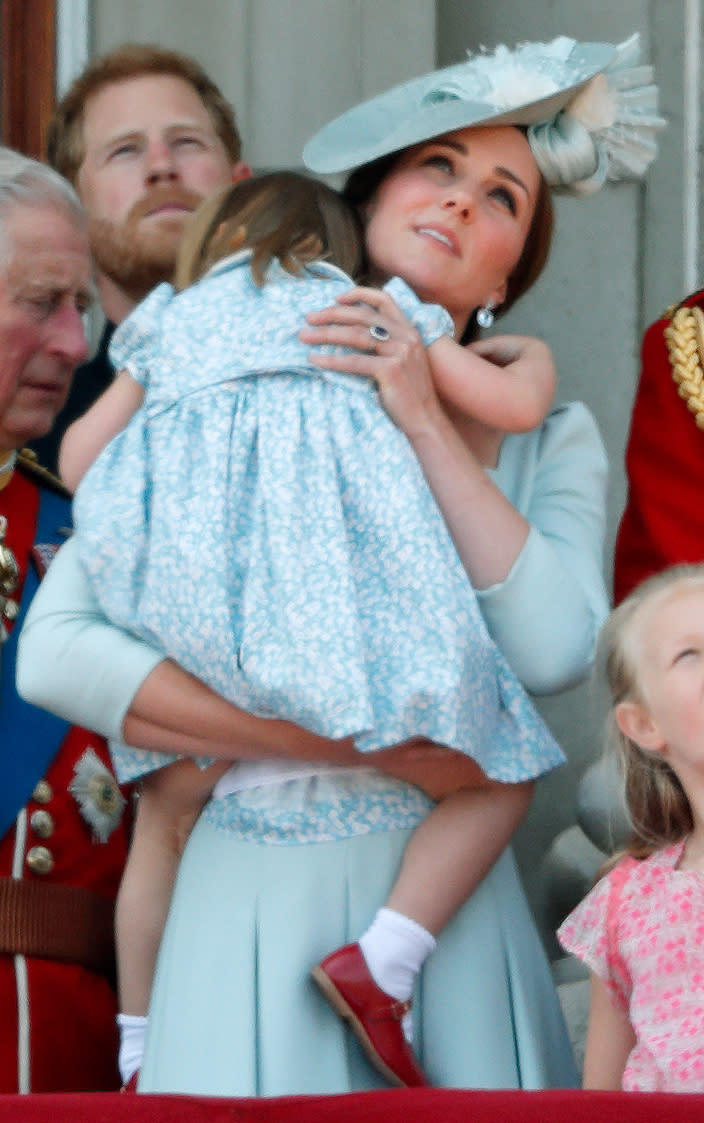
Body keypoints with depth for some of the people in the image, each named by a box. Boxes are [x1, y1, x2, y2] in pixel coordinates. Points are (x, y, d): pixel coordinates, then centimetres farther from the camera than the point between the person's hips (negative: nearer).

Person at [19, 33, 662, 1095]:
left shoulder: (548, 438, 8)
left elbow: (553, 651, -10)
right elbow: (56, 650, -10)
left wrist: (424, 423, -10)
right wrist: (356, 744, -13)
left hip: (443, 891, 2)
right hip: (257, 898, -2)